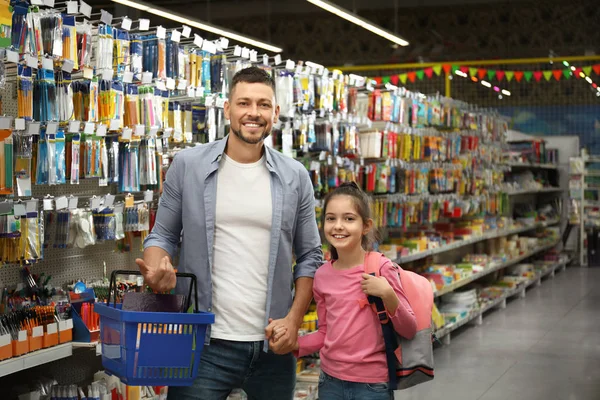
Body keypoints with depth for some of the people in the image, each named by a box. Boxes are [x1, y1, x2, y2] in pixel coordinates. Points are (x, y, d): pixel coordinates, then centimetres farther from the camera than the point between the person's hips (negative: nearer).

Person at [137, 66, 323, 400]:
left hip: (273, 346, 2)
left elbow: (310, 257, 9)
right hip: (204, 343, -2)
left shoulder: (295, 177, 5)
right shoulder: (188, 166, 0)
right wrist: (157, 266, -15)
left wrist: (294, 319, -3)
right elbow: (163, 236, 7)